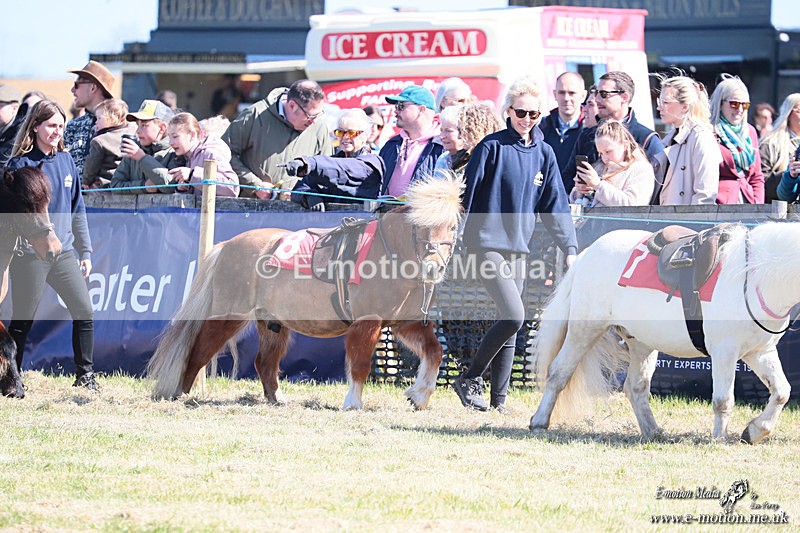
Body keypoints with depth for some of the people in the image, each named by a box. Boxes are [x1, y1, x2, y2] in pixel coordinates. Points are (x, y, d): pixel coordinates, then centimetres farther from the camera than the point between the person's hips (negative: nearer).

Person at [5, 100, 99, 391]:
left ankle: (85, 375, 9)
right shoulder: (21, 164, -5)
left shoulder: (65, 161, 11)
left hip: (64, 252, 5)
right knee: (22, 320, 1)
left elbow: (77, 210, 16)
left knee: (84, 311, -2)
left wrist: (85, 251, 14)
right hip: (29, 255, -5)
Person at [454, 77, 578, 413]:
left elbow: (555, 205, 11)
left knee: (511, 326, 6)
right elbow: (467, 193, -5)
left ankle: (498, 398, 11)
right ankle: (470, 379, -3)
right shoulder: (492, 146, -6)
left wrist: (570, 247, 4)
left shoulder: (543, 153, 10)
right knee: (513, 316, -16)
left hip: (519, 246, 6)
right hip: (488, 242, -6)